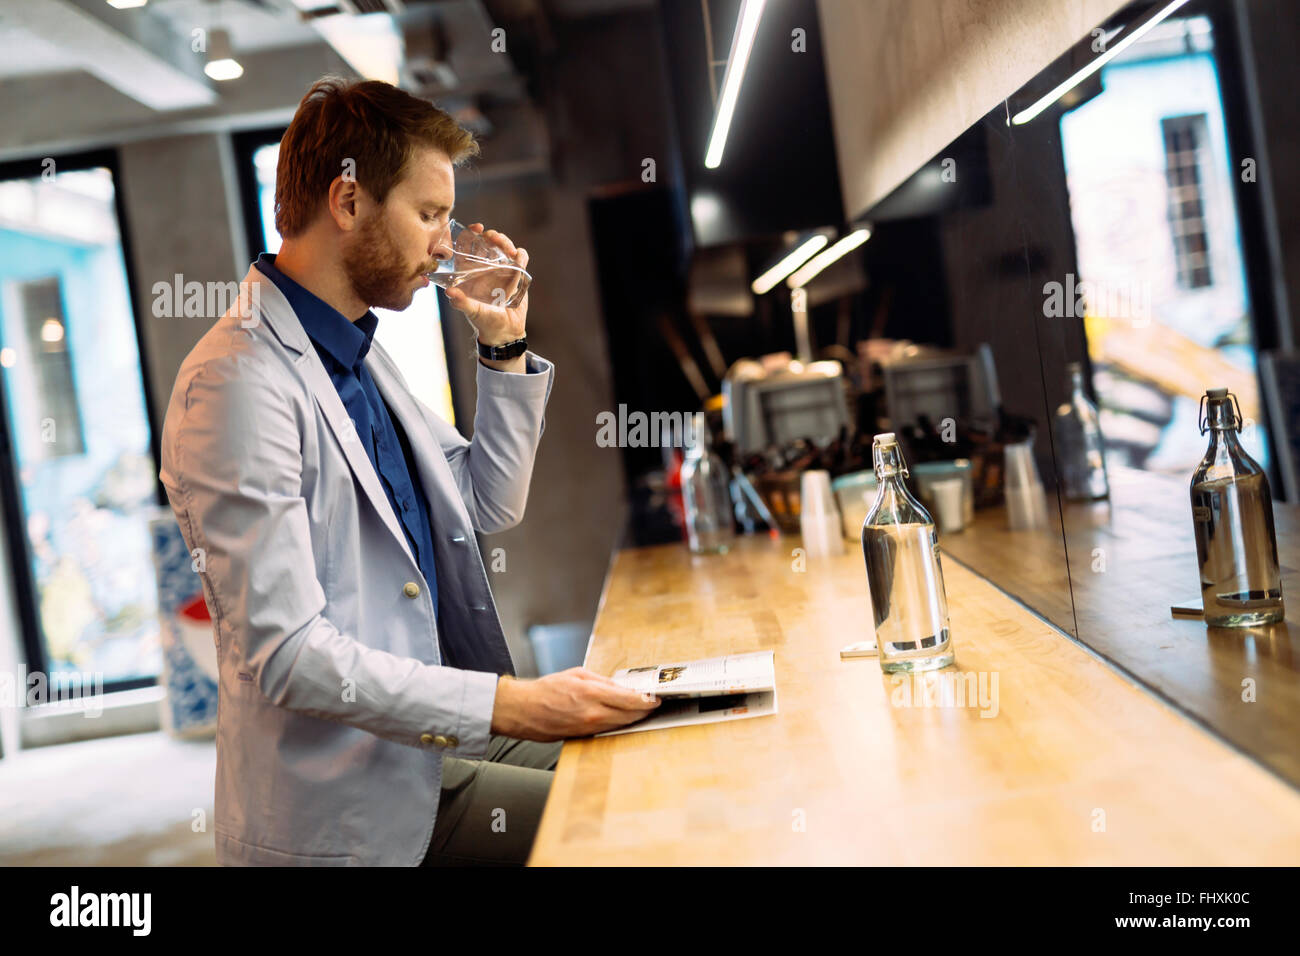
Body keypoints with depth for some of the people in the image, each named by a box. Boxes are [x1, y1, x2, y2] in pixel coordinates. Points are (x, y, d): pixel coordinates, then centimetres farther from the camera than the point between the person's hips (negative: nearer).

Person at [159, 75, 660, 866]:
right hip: (350, 799, -9)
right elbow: (285, 652, -25)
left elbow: (490, 509, 17)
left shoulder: (359, 355, 10)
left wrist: (504, 347, 8)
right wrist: (506, 704, -27)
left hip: (429, 736, 9)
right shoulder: (239, 379, -20)